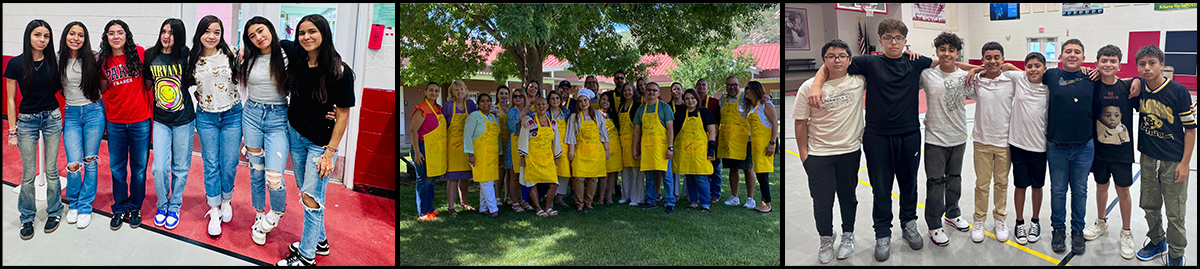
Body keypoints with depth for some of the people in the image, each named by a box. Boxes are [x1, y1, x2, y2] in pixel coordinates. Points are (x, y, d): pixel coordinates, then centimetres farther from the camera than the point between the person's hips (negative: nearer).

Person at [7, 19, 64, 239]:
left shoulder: (53, 62, -2)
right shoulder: (16, 64, -8)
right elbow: (11, 99, -3)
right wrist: (12, 130, -4)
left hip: (52, 118, 2)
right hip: (27, 120, -1)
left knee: (51, 170, 8)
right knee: (28, 174, 3)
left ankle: (54, 212, 23)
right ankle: (27, 218, 17)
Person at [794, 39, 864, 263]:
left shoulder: (858, 80, -4)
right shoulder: (809, 87, -7)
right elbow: (801, 122, -2)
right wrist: (803, 152, -3)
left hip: (850, 151, 2)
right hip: (819, 154, -1)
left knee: (848, 196, 16)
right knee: (822, 201, 3)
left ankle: (848, 236, 36)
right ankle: (826, 241, 24)